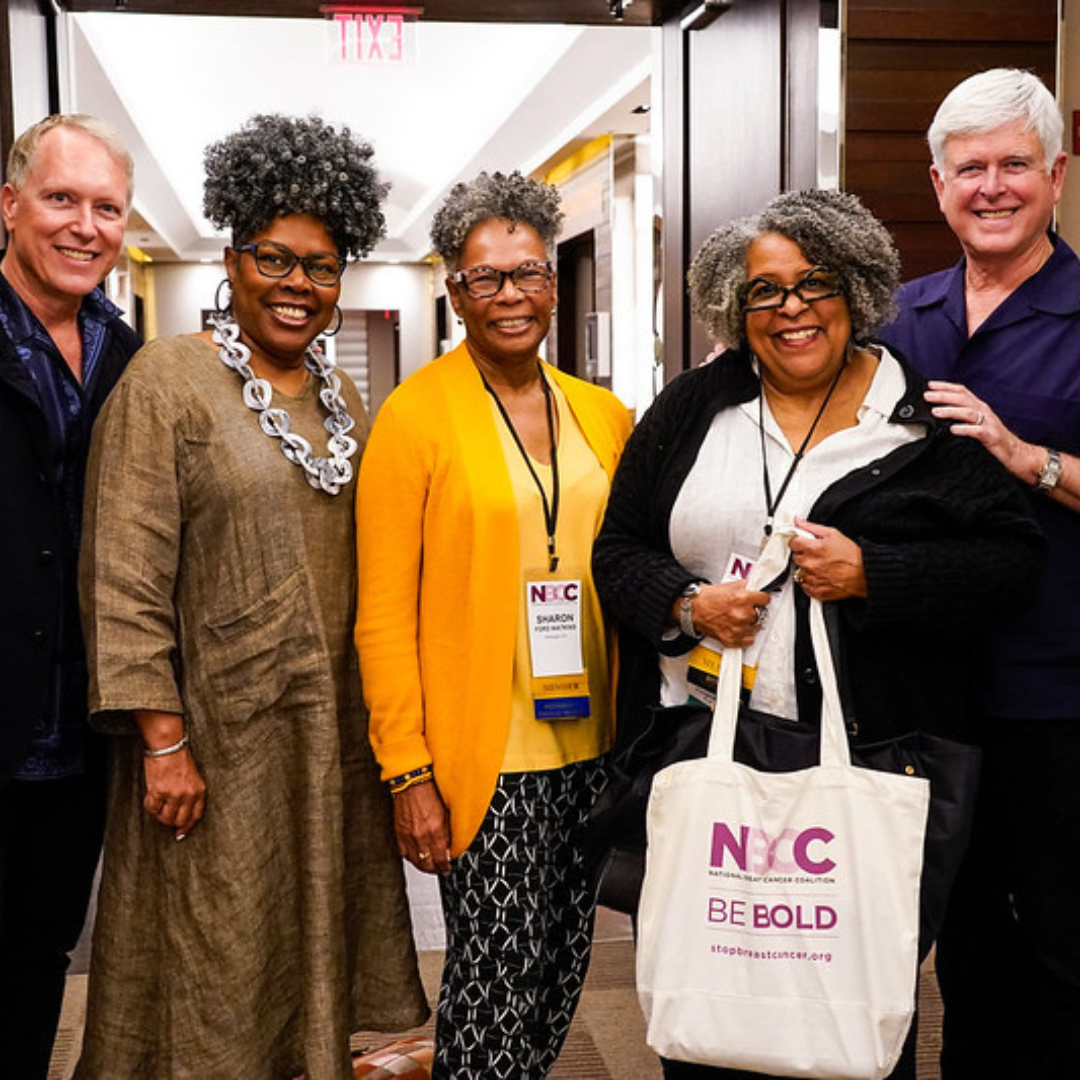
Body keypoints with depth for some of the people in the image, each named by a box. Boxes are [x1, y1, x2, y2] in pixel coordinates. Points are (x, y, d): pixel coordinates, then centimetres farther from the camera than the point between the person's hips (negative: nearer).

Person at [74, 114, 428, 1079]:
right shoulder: (168, 381, -9)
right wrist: (163, 739, -17)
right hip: (219, 731, -6)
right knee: (219, 973, 5)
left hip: (334, 728, 6)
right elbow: (125, 579, -13)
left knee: (317, 942, 16)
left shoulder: (339, 396, 10)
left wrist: (388, 723, 11)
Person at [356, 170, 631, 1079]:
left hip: (590, 747, 5)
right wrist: (408, 773, -11)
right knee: (499, 976, -1)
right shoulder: (414, 416, -6)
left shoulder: (603, 416, 9)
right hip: (483, 755, -5)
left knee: (564, 964, 14)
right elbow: (384, 615, -8)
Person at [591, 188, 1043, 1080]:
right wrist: (686, 604, -9)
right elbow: (619, 550, 11)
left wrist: (871, 573, -17)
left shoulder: (928, 413, 0)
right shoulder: (691, 409, 9)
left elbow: (1008, 558, -3)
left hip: (864, 766, -2)